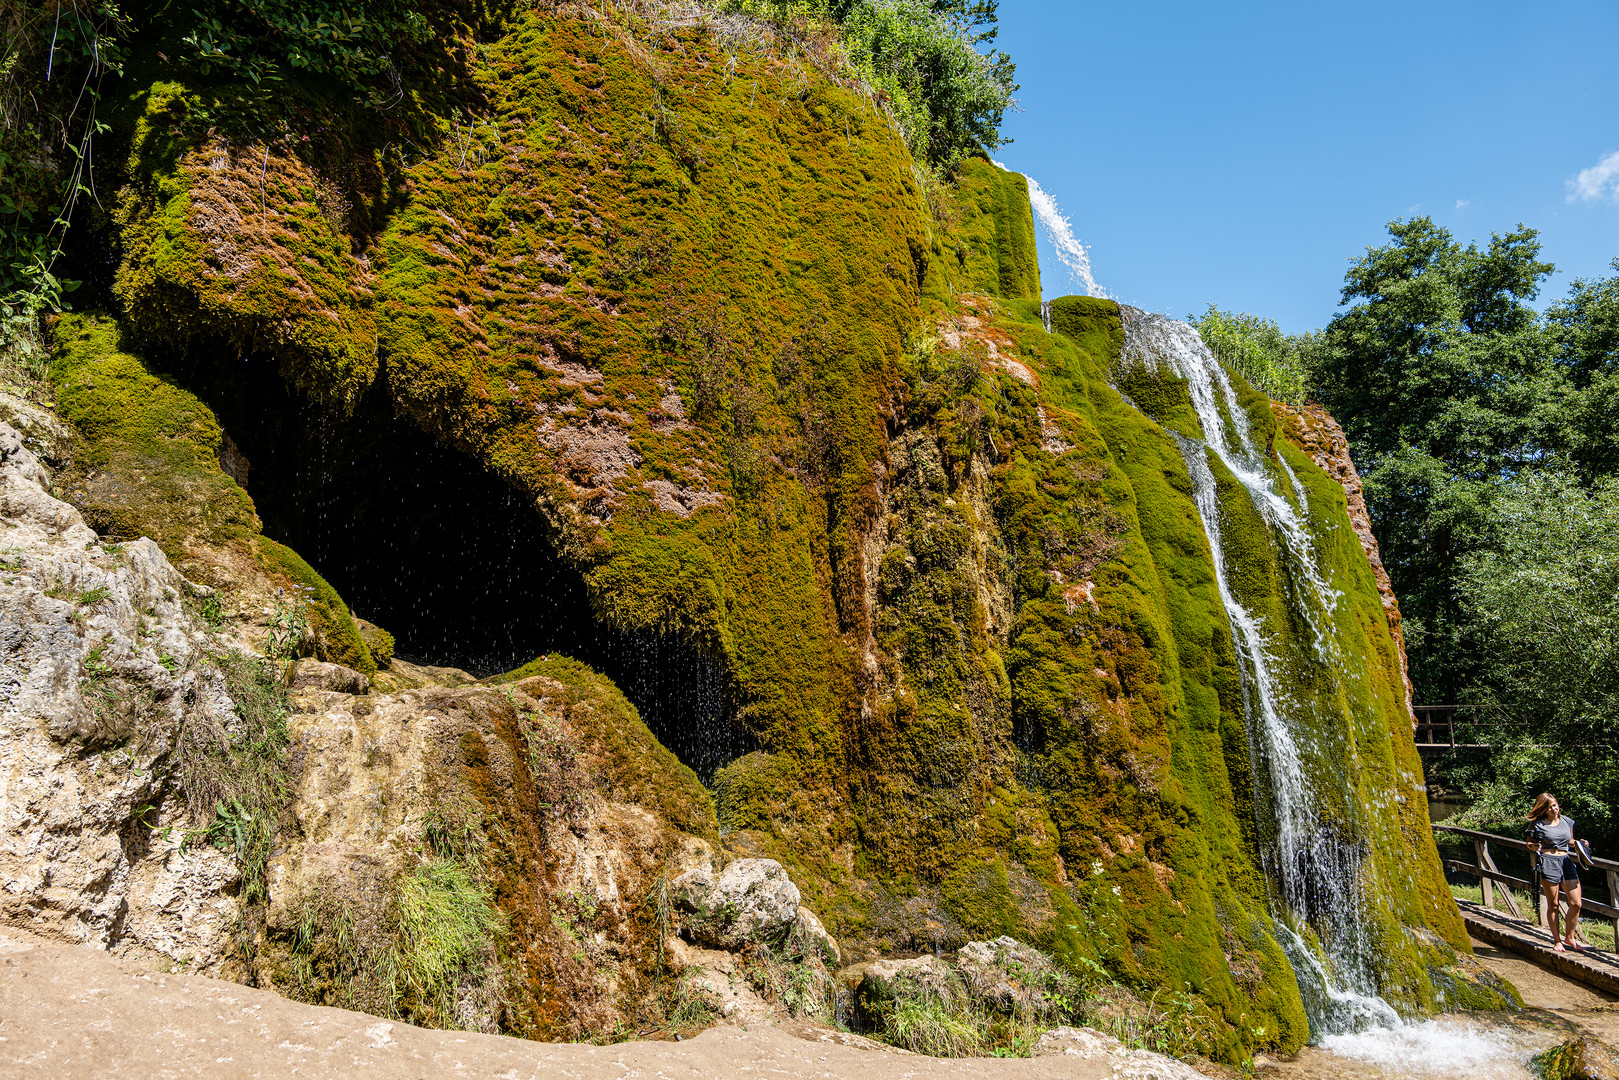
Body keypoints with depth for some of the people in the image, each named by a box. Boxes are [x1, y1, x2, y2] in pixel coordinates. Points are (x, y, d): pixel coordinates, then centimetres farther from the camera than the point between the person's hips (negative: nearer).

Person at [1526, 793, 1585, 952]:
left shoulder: (1567, 821, 12)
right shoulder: (1537, 824, 0)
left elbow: (1570, 842, 24)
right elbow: (1529, 842, 8)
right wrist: (1533, 847, -14)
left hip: (1567, 862, 4)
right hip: (1548, 862, -4)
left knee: (1576, 904, -1)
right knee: (1553, 905, 1)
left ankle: (1569, 937, 18)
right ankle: (1556, 941, 12)